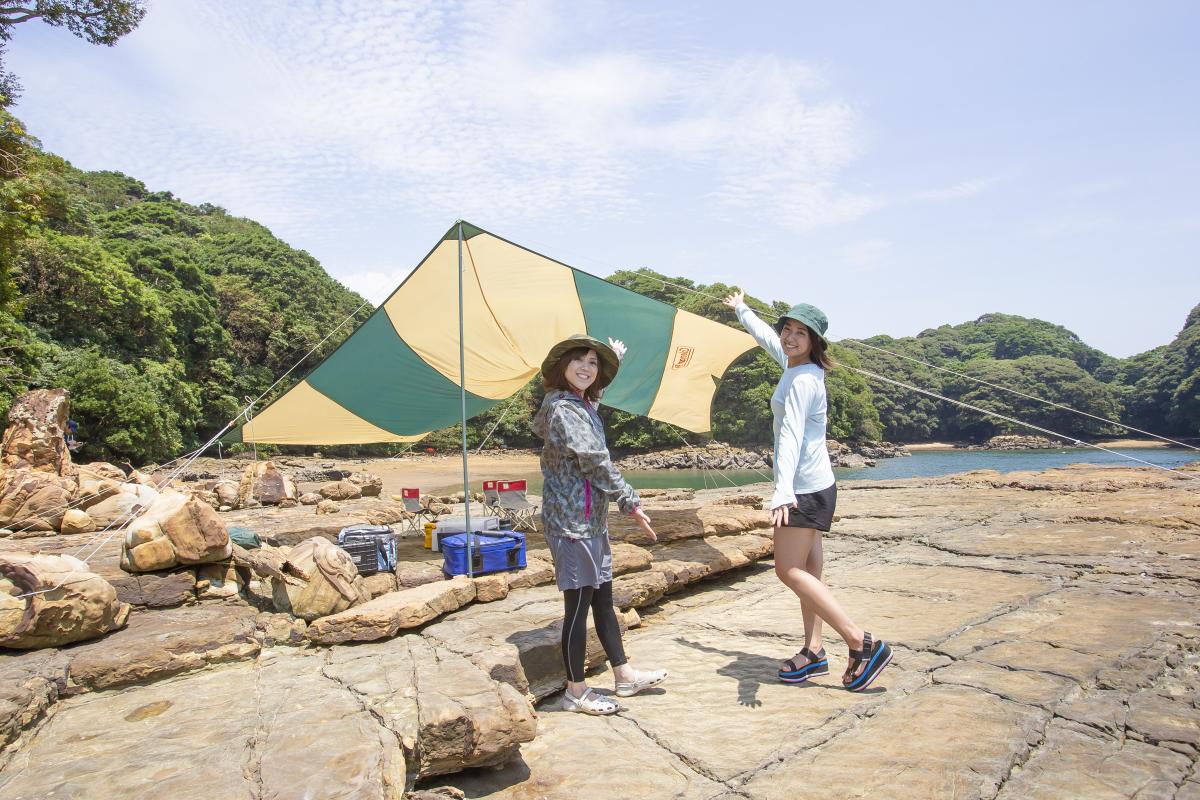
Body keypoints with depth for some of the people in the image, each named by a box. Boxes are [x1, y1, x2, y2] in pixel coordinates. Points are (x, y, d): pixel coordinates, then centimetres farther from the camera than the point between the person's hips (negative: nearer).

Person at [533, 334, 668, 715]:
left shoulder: (584, 405, 12)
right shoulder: (561, 408, -16)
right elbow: (595, 461, -19)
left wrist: (614, 359, 40)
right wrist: (631, 502, -13)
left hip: (592, 520, 10)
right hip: (571, 521, -10)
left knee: (603, 599, 18)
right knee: (578, 605, 1)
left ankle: (624, 675, 31)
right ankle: (576, 692, 16)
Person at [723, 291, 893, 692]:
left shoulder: (802, 381, -18)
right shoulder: (797, 366, 8)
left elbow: (791, 436, -30)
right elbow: (767, 337, 28)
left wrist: (782, 491, -40)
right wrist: (741, 310, 43)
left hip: (805, 488, -10)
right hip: (812, 485, 10)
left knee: (789, 570, -9)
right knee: (806, 571, 12)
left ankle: (863, 643, -8)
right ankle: (813, 652, 19)